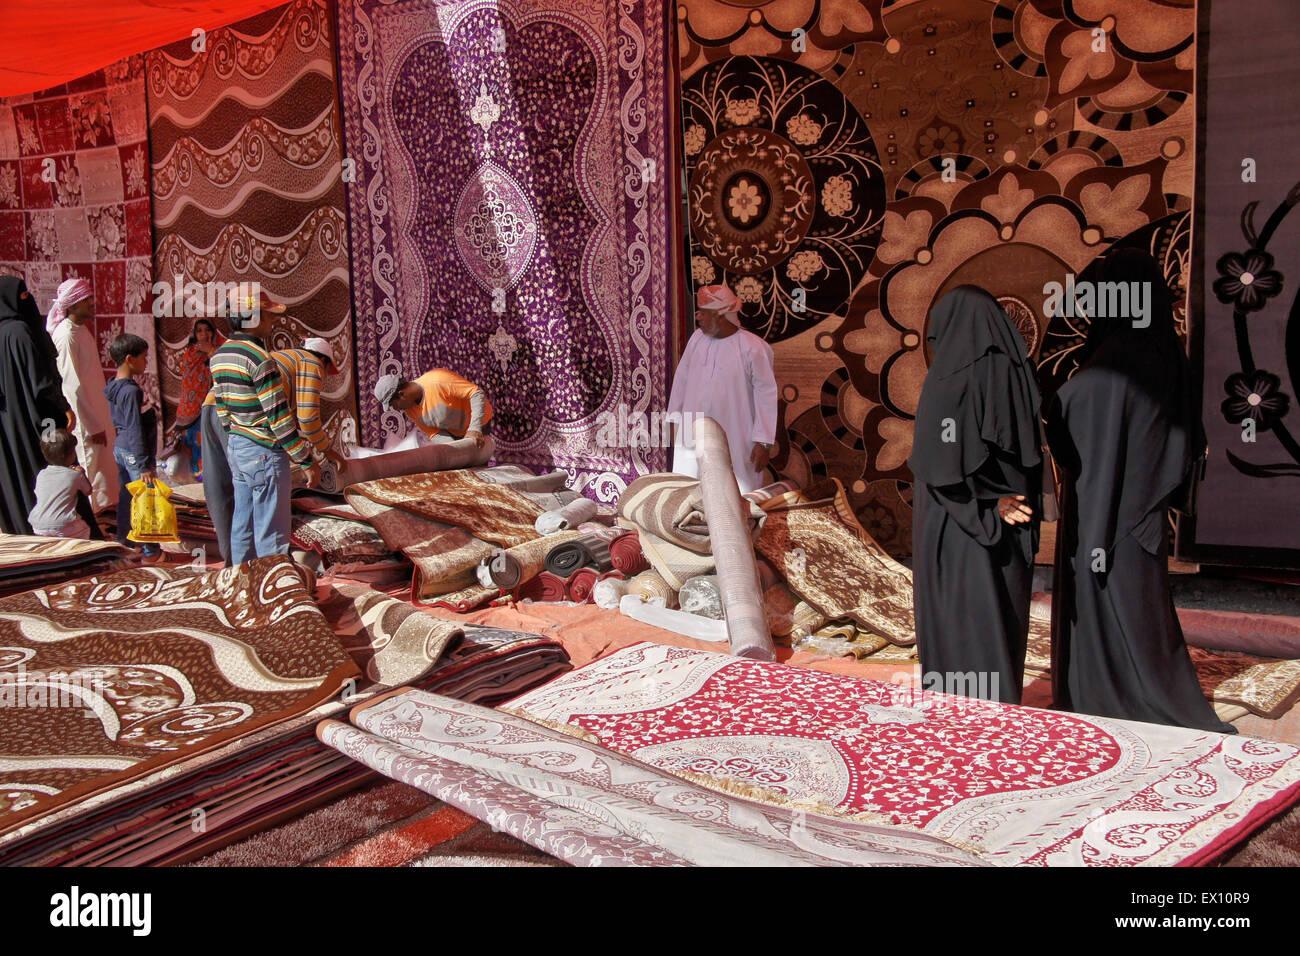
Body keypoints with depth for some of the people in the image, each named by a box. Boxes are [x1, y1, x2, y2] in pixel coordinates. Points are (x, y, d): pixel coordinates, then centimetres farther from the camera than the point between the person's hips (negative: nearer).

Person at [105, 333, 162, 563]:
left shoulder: (113, 387, 7)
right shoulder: (131, 390, -21)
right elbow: (135, 430, -22)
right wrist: (144, 465, -20)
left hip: (120, 447, 10)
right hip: (134, 453, -10)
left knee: (125, 498, 19)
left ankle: (123, 543, 30)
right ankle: (150, 552, 5)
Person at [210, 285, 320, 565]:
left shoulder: (219, 356, 7)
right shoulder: (259, 358, -19)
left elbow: (222, 411, 14)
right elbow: (278, 417, -20)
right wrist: (307, 461, -13)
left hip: (236, 448, 9)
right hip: (264, 452, -9)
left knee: (242, 526, 16)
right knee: (271, 533, -1)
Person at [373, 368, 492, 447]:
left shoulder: (438, 382, -35)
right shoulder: (408, 408, -11)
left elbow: (477, 393, -33)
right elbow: (434, 434, -10)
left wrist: (475, 429, -42)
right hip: (453, 432, 6)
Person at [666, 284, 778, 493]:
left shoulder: (753, 348, -12)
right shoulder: (697, 338, 4)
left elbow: (766, 395, -10)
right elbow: (682, 378, 14)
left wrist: (764, 442, -12)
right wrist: (675, 419, 16)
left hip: (735, 442, -5)